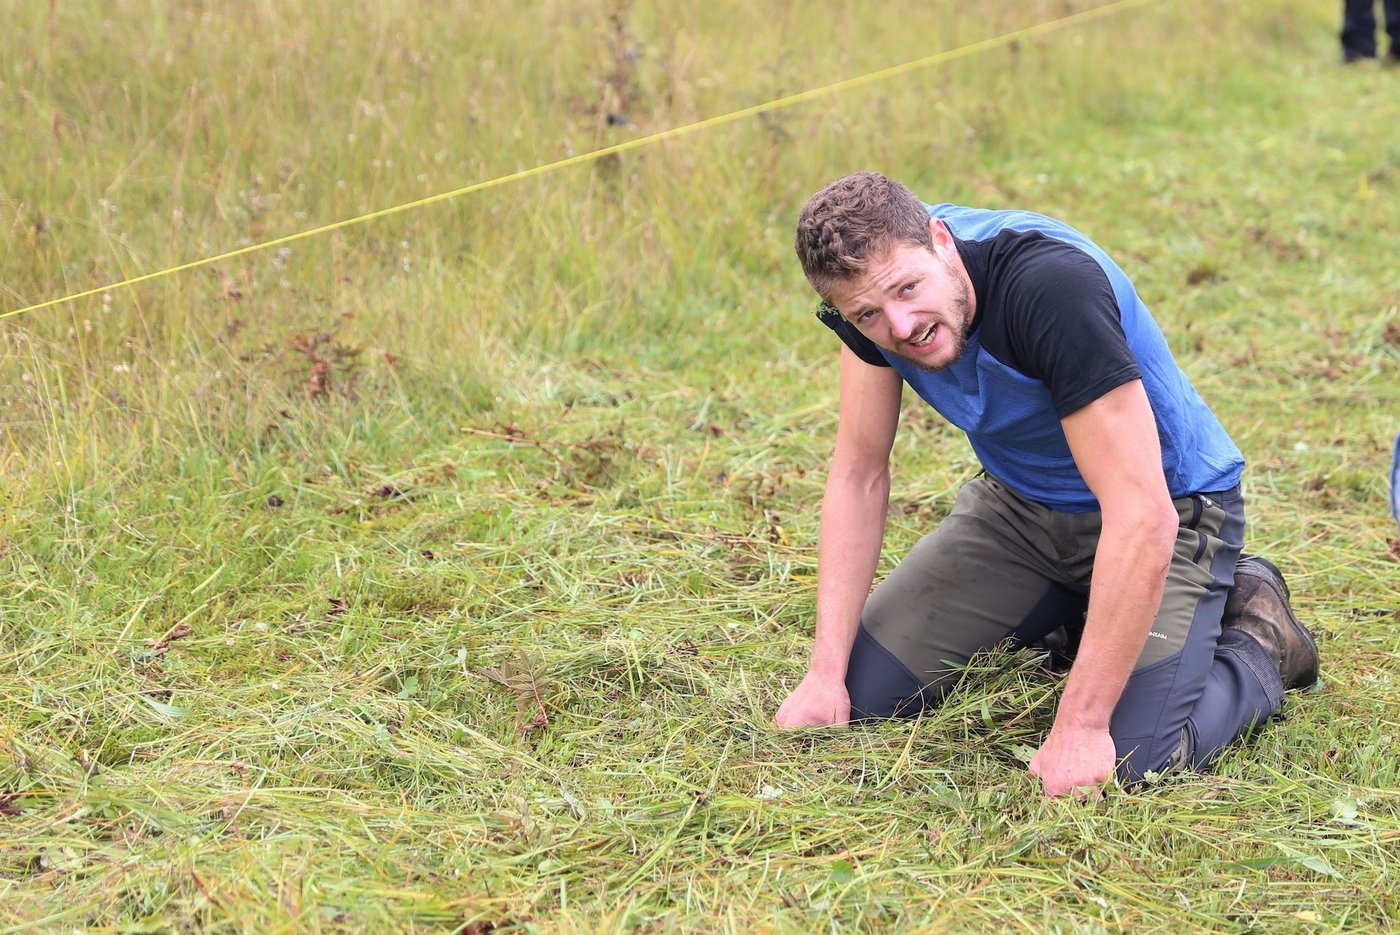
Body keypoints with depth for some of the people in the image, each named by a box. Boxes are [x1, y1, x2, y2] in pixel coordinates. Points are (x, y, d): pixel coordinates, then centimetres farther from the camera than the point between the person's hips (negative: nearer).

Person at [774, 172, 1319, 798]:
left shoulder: (1051, 288, -36)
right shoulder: (879, 281, -16)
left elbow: (1143, 519, -38)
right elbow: (859, 473, -7)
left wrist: (1078, 727, -35)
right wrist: (825, 674, -13)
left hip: (1168, 505, -6)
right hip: (1019, 500, 6)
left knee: (1133, 758, -24)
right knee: (864, 693, -3)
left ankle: (1258, 642, 7)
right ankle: (1066, 618, 20)